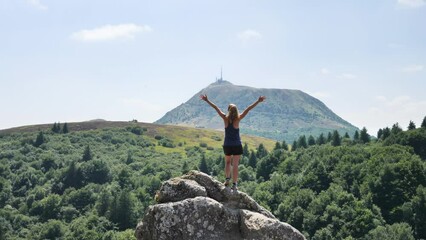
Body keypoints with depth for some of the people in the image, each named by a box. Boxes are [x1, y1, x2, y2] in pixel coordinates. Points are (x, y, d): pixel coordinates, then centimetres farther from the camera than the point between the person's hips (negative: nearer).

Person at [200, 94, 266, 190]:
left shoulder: (225, 118, -8)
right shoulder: (238, 119, -12)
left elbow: (215, 108, -3)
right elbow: (248, 109, -13)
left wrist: (207, 100, 3)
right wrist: (258, 101, -14)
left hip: (227, 145, 2)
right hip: (237, 145, -2)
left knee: (227, 162, 24)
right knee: (235, 165, 3)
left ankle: (227, 179, 11)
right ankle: (234, 184, 2)